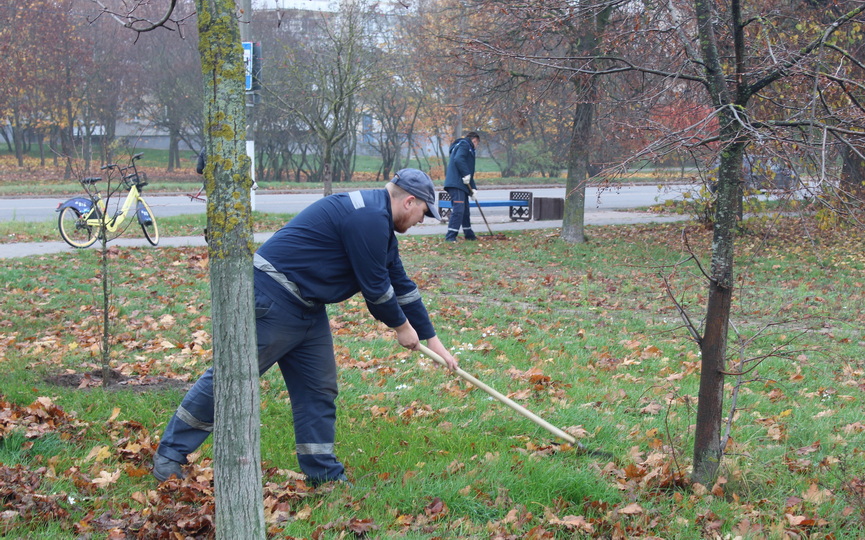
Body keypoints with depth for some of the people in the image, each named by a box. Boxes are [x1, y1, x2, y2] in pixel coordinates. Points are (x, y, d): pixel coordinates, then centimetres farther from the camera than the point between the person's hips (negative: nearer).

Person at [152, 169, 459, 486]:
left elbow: (401, 285, 22)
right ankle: (170, 454, 6)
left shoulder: (379, 222, 15)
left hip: (307, 310, 11)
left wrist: (431, 340, 24)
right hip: (272, 300, -11)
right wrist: (401, 325, 1)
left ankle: (325, 477, 16)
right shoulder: (368, 218, -18)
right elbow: (375, 286, -16)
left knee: (319, 389, 10)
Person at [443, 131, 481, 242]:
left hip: (461, 185, 11)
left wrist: (473, 188, 20)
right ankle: (450, 236, -19)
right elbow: (458, 159, -22)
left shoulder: (467, 147, 30)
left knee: (465, 211, 17)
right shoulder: (464, 145, -1)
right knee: (458, 209, -16)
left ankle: (469, 234, 27)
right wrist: (466, 174, -20)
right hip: (456, 184, -11)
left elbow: (470, 171, 28)